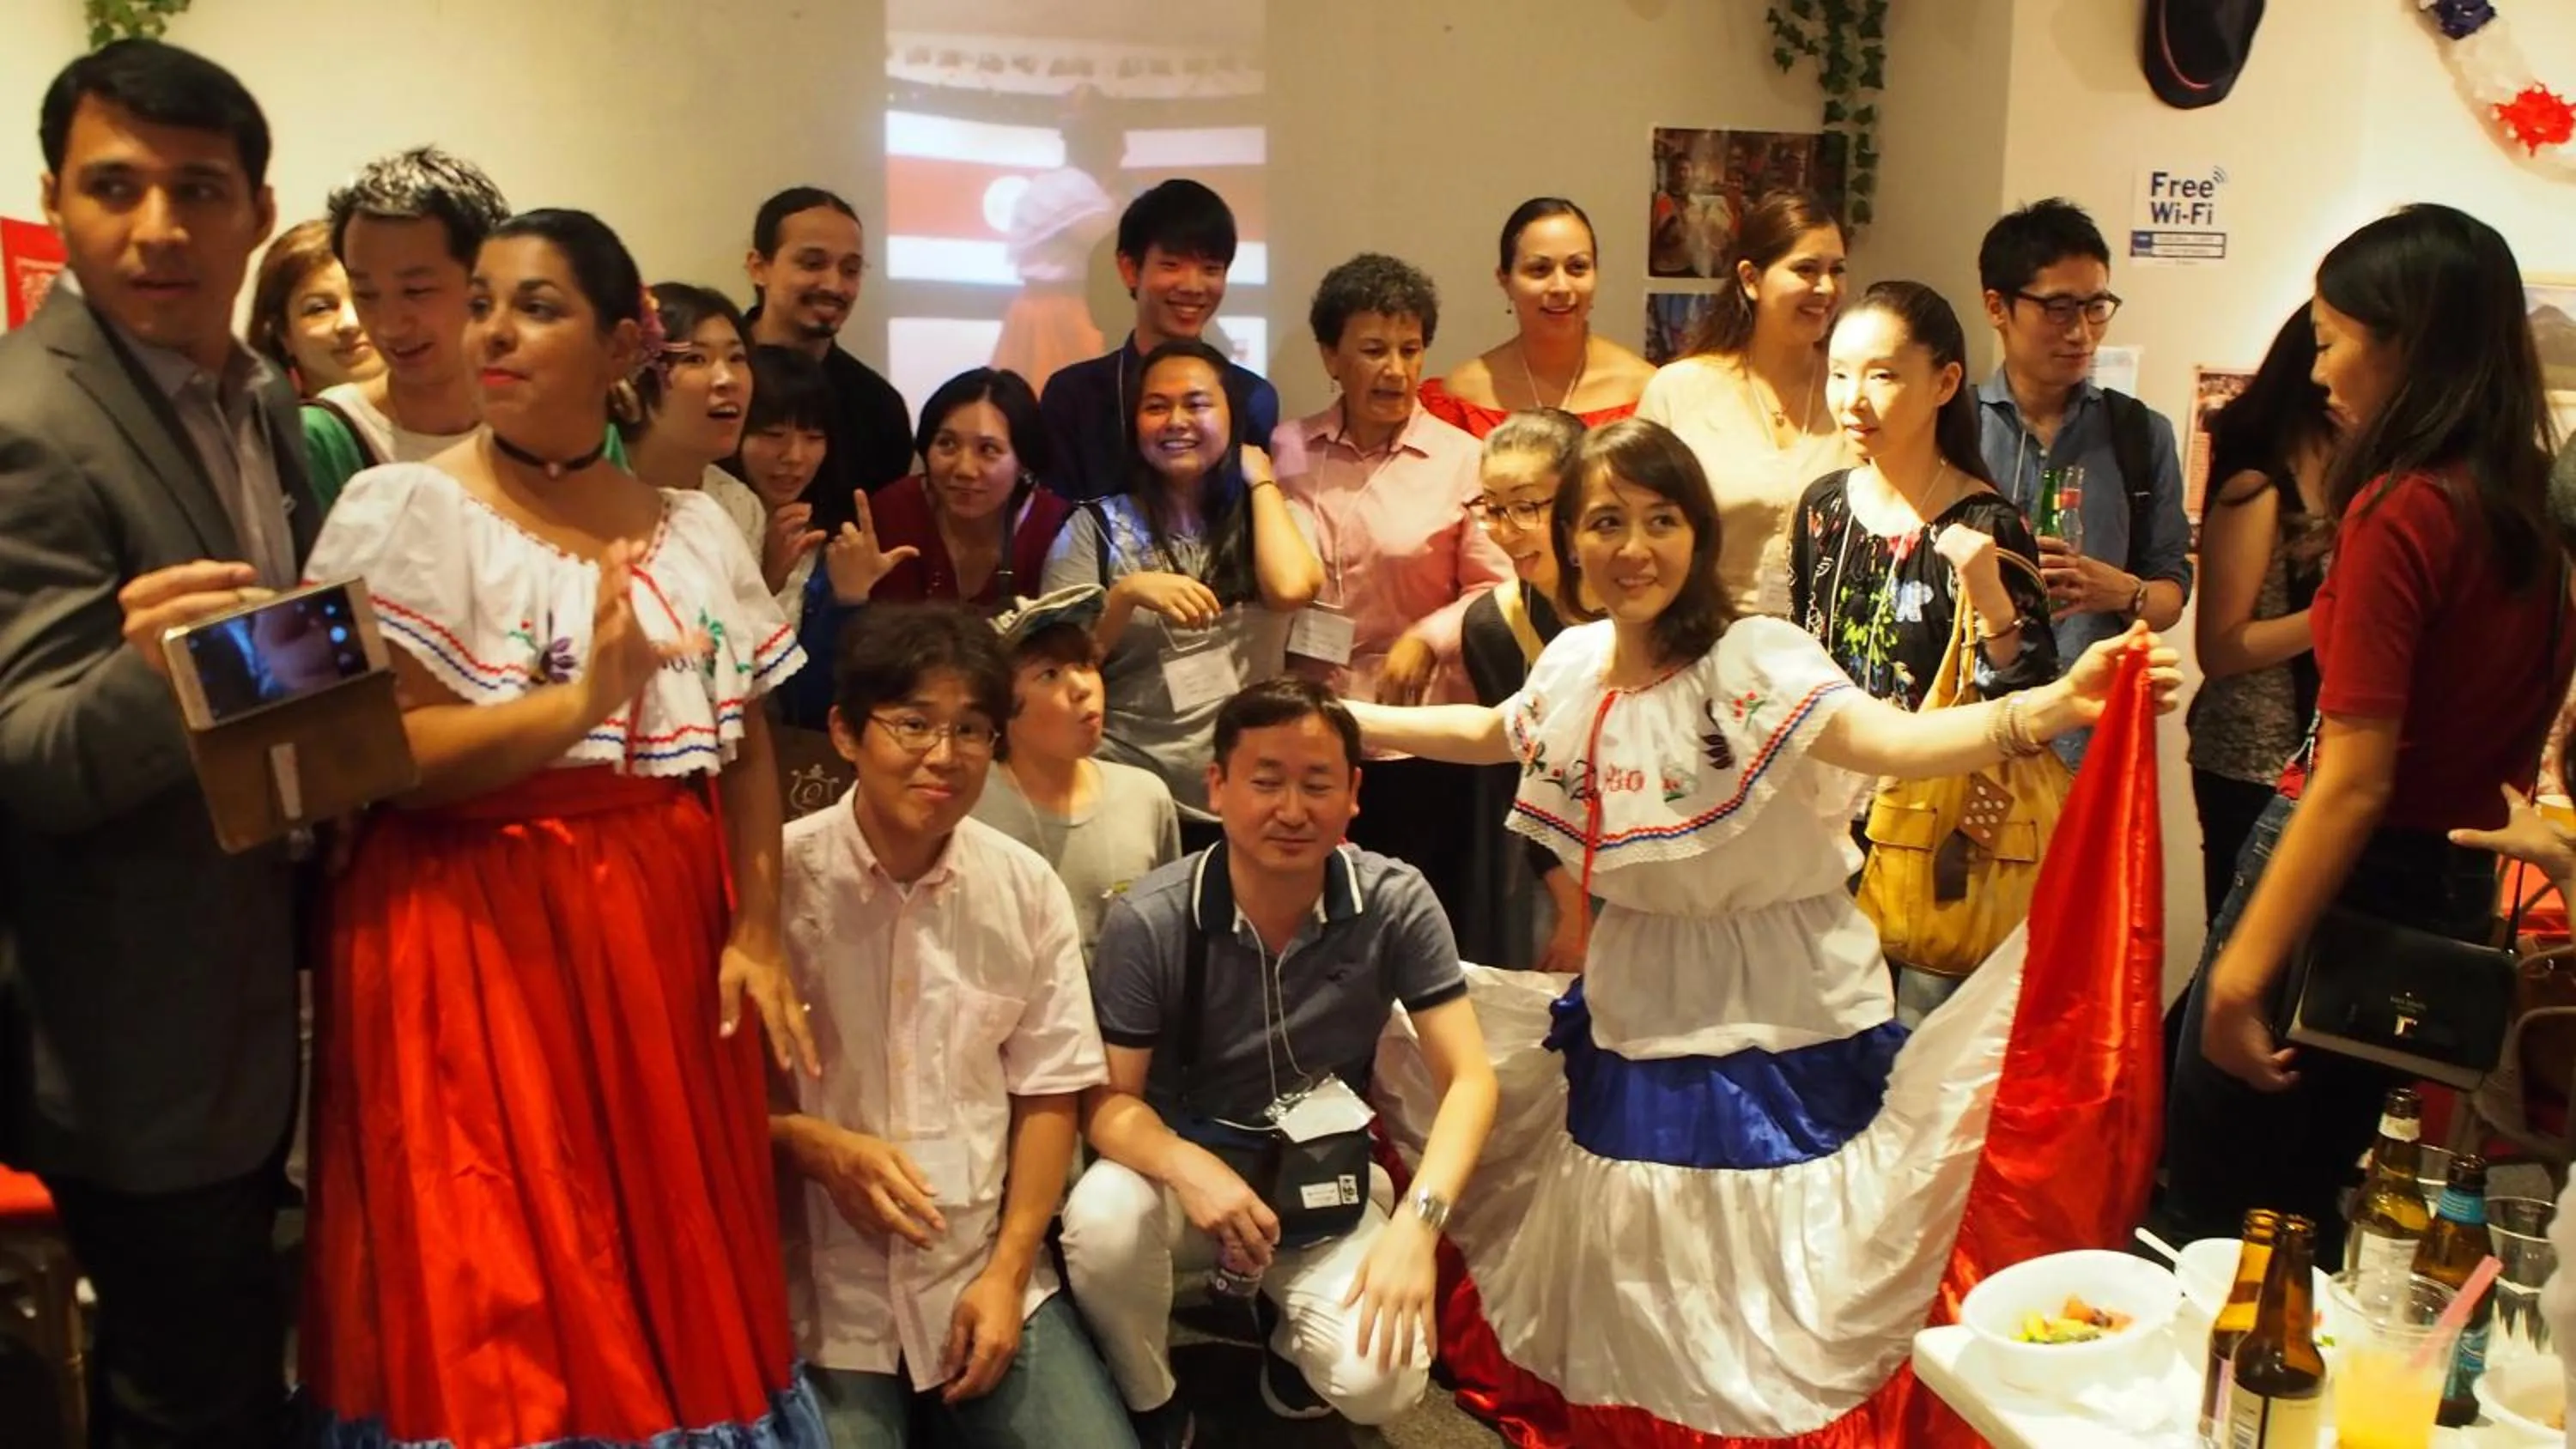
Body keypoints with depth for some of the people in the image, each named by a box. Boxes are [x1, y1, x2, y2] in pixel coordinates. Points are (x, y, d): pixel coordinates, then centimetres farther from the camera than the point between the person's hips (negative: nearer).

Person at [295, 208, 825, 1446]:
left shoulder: (693, 530, 8)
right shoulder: (405, 509, -5)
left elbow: (747, 751, 9)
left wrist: (754, 936, -2)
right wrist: (583, 701, -23)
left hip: (665, 944, 4)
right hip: (476, 946, -4)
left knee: (672, 1291, 12)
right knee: (500, 1313, 3)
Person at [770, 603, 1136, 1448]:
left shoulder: (1028, 889, 2)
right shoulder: (775, 877, -9)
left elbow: (1049, 1093, 5)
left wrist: (1007, 1270, -2)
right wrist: (817, 1147, -19)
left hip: (983, 1276, 3)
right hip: (817, 1294, -2)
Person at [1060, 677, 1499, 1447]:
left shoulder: (1396, 903, -16)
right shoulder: (1148, 920, -20)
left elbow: (1468, 1078, -15)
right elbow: (1110, 1099, -14)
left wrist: (1418, 1220, -31)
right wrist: (1188, 1167, -37)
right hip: (1189, 1159, 0)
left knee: (1379, 1382, -23)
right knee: (1100, 1219, -35)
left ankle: (1288, 1328, 15)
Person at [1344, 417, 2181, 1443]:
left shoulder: (1754, 661, -19)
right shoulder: (1576, 664, 1)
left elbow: (1892, 742, -36)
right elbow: (1491, 733, 23)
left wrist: (2055, 706, -53)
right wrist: (1340, 719, 27)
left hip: (1778, 1026, -6)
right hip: (1634, 1018, 6)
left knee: (1763, 1314, 3)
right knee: (1634, 1319, 20)